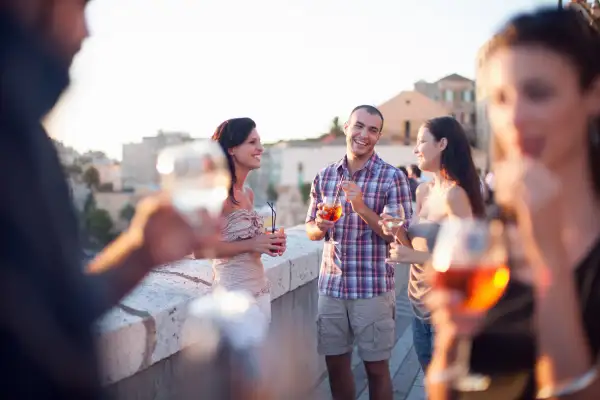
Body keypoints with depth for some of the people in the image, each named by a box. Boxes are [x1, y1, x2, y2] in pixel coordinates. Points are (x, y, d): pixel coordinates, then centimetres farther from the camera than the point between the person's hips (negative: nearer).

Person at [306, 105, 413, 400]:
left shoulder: (392, 177, -7)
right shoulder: (324, 176, 6)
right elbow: (311, 231, 12)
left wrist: (362, 208, -22)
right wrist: (320, 226, -12)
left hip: (373, 288, -4)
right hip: (330, 286, 4)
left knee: (376, 368, 7)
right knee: (335, 365, 13)